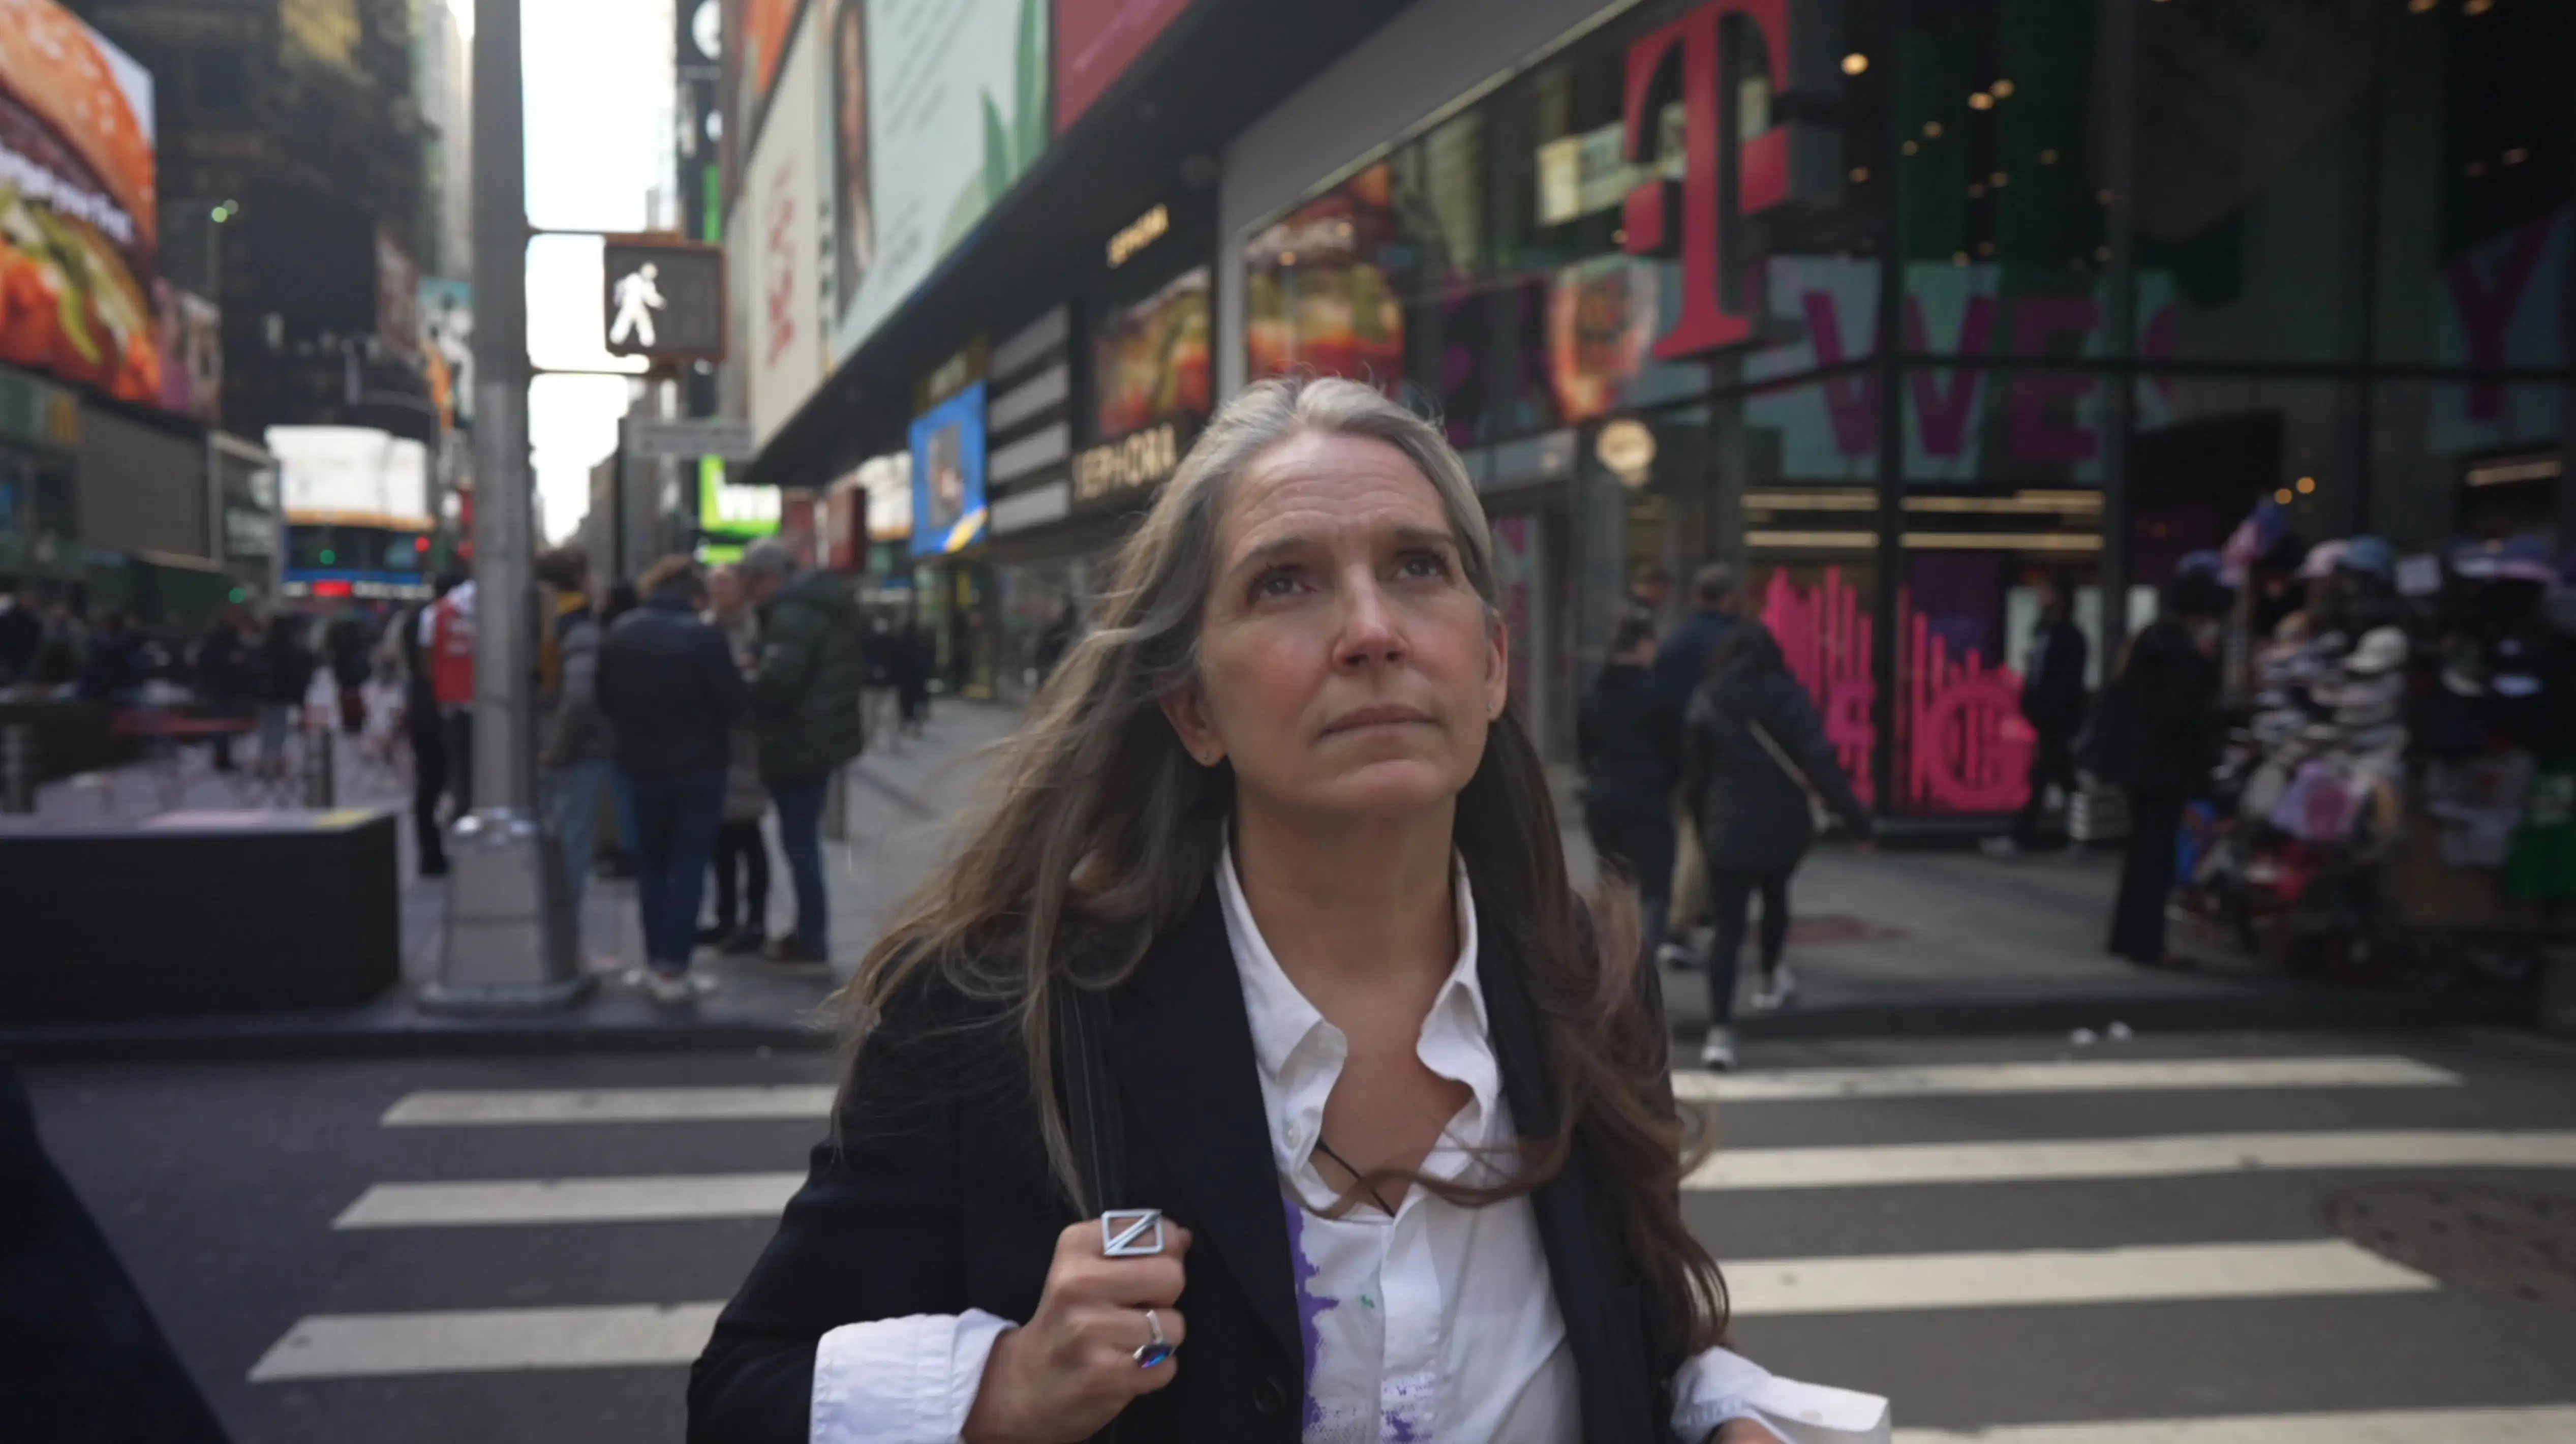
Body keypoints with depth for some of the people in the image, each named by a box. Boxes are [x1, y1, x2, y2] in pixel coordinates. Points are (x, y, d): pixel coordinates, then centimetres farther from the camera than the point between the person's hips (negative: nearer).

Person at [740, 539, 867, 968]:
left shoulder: (791, 613, -19)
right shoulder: (829, 603, 13)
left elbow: (778, 681, -29)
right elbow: (859, 666, 20)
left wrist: (742, 699, -12)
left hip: (798, 743, -10)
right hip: (826, 735, 10)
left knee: (799, 840, -3)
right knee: (805, 837, 18)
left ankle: (812, 943, 2)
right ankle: (810, 932, 26)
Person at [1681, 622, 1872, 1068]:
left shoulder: (1706, 702, 1)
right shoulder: (1788, 696, -4)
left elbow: (1693, 772, 4)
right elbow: (1819, 762, -12)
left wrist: (1703, 825, 14)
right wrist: (1853, 814, -10)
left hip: (1728, 830, 0)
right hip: (1783, 826, 1)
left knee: (1728, 930, -3)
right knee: (1775, 896, 30)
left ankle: (1720, 1030, -15)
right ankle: (1773, 977, 47)